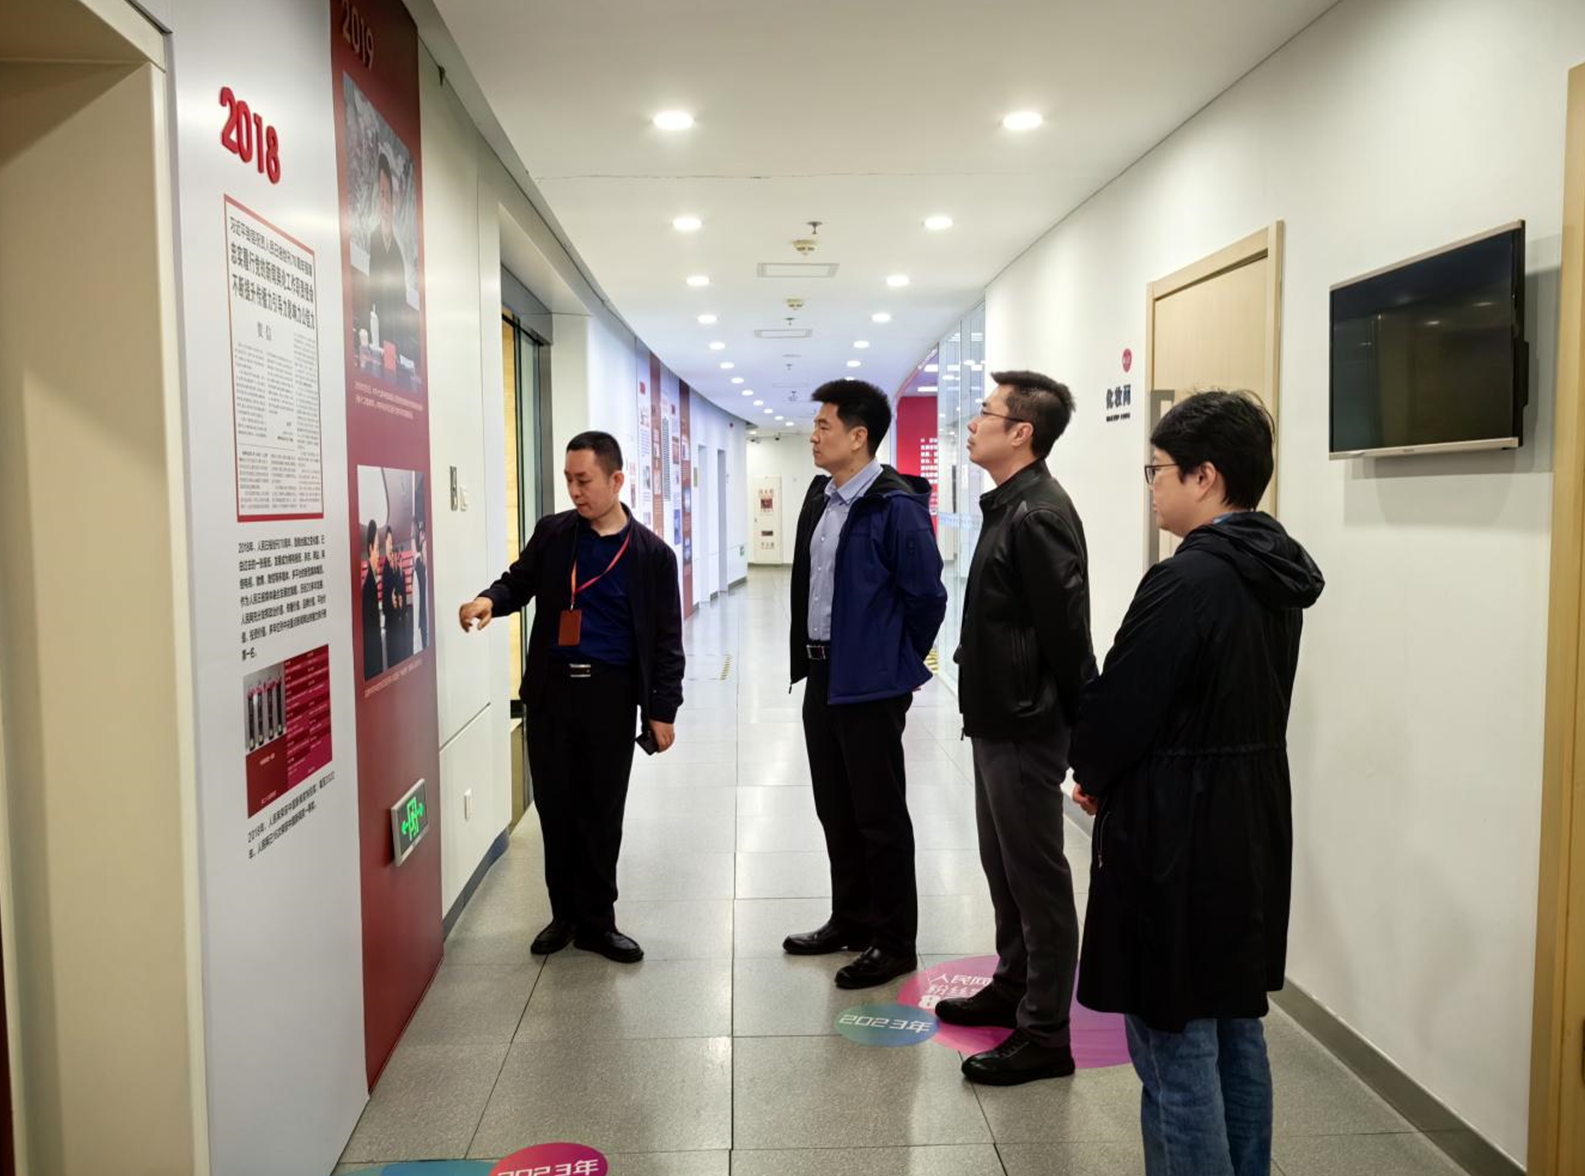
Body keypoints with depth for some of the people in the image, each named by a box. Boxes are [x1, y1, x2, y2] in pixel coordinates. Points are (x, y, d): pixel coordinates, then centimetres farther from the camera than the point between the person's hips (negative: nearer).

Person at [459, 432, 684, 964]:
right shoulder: (552, 533, 3)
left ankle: (596, 920, 20)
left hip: (611, 693, -2)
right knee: (555, 805, 9)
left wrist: (663, 709, -5)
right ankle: (565, 913, 25)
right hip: (552, 688, 3)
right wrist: (491, 598, -11)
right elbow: (520, 581, 14)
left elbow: (666, 637, -1)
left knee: (603, 810, 6)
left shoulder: (652, 553, -4)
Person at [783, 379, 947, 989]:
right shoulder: (820, 497, 8)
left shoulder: (896, 506, -18)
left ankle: (894, 942, 18)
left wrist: (898, 663, -3)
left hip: (870, 685, -8)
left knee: (880, 816, 3)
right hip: (821, 676, 9)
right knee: (835, 810, 18)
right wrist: (809, 659, 16)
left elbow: (926, 596, -14)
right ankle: (851, 920, 34)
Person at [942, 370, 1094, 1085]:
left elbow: (1067, 631, -21)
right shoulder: (1009, 507, 12)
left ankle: (1045, 1034, 13)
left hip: (1026, 728, -10)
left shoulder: (1038, 516, -20)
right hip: (997, 719, 10)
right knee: (1002, 865, 21)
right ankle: (1013, 987, 38)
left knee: (1036, 877, 1)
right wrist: (983, 704, 16)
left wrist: (1077, 724, -16)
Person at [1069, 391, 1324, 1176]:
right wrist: (1113, 777, 8)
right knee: (1235, 1032, 20)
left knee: (1175, 1049, 4)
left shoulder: (1187, 580, -22)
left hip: (1178, 837, -9)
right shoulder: (1277, 576, 7)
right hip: (1251, 825, 9)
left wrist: (1093, 777, 3)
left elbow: (1119, 705, -19)